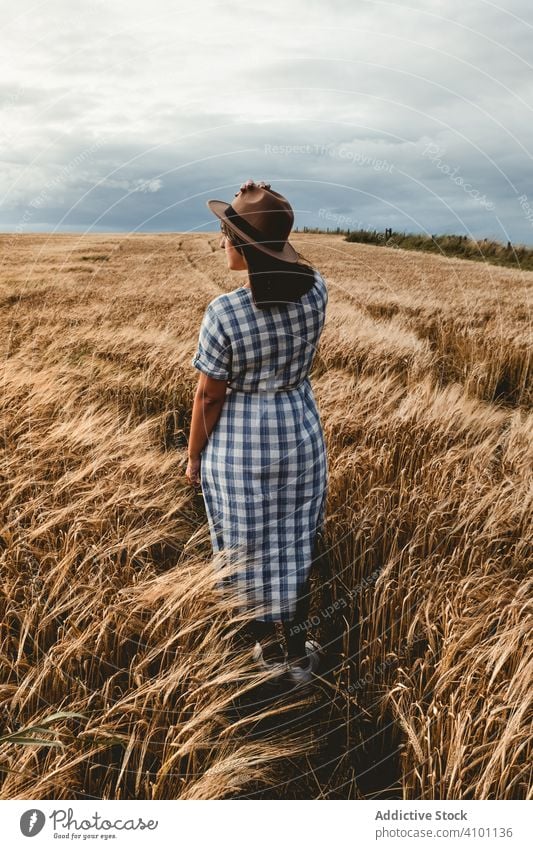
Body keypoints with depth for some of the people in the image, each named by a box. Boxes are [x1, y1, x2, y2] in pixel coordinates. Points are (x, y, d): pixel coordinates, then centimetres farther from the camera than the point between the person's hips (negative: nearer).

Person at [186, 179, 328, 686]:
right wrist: (273, 244, 1)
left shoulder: (222, 313, -23)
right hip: (300, 433, 4)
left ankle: (266, 647, 39)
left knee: (249, 549, 17)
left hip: (239, 442, -4)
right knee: (293, 544, 20)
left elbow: (209, 396, -14)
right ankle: (297, 652, 36)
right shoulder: (316, 291, -11)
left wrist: (194, 456, 0)